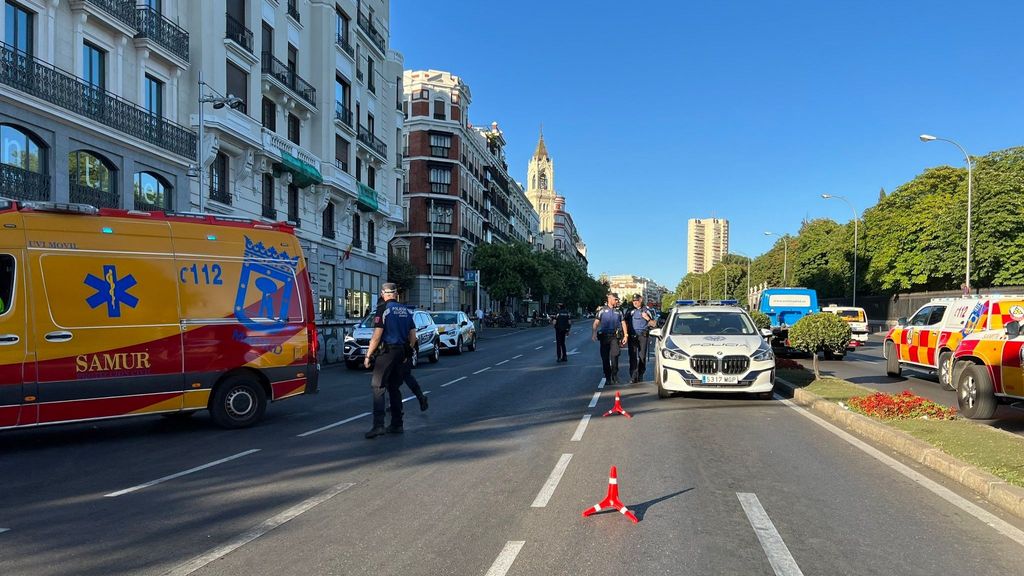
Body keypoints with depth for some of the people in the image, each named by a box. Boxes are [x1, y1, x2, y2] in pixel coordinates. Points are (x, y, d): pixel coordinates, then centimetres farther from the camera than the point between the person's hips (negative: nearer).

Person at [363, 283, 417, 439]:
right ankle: (397, 424, 16)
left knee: (377, 387, -6)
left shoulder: (383, 309, -9)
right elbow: (413, 336, 13)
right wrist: (407, 354, 22)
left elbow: (377, 336, -14)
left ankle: (378, 425, -15)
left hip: (387, 351, -7)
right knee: (394, 388, 14)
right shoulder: (406, 311, 12)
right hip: (401, 352, 7)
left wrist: (368, 356, -8)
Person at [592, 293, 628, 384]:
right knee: (605, 358, 4)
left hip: (615, 336, 0)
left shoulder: (618, 310, 11)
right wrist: (594, 333, -16)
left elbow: (623, 323, 14)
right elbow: (596, 323, -1)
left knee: (614, 355, -16)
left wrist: (625, 336, 6)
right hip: (604, 336, 0)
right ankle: (608, 378, 15)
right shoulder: (602, 310, 5)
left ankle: (615, 376, -6)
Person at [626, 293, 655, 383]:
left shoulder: (646, 310, 6)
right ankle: (633, 376, -8)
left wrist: (647, 318, -12)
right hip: (632, 336, 2)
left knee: (642, 356, 1)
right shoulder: (630, 311, 13)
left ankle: (640, 376, 11)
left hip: (642, 336, -1)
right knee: (632, 357, -6)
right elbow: (626, 323, 19)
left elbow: (653, 324, 6)